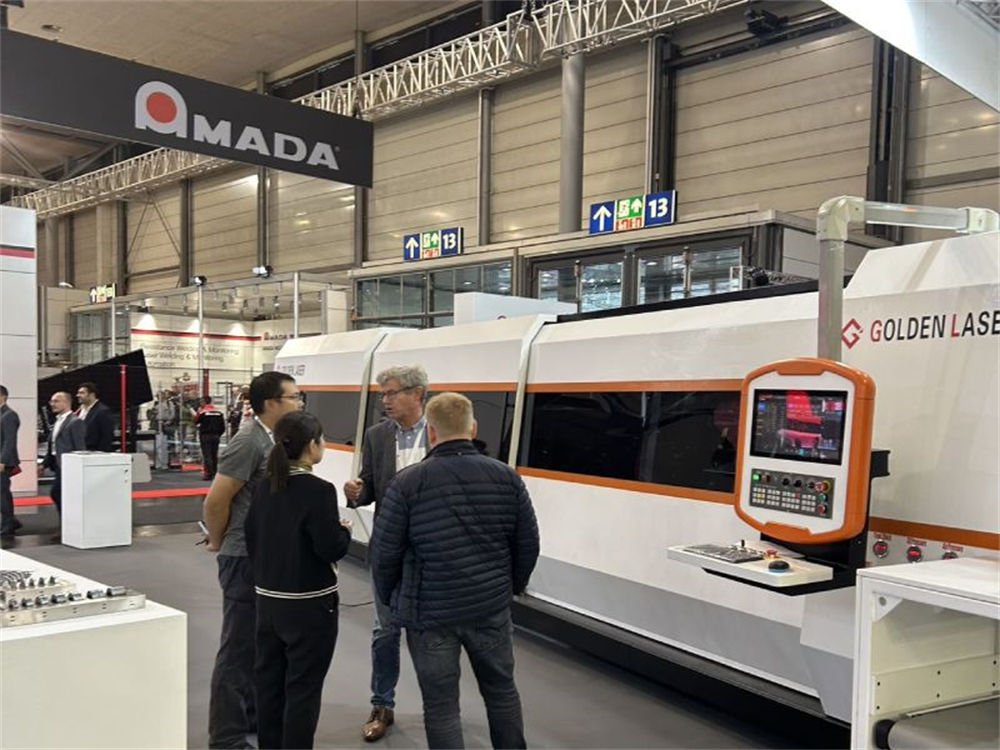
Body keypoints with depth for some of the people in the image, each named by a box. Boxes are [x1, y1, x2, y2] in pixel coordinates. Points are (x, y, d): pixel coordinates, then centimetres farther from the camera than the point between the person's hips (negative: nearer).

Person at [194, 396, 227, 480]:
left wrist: (197, 412, 9)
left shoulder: (203, 412, -10)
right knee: (214, 455, 12)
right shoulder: (218, 412, 4)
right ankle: (214, 473, 15)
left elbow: (195, 421, 0)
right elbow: (223, 426, 5)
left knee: (207, 455, -3)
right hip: (215, 436, 5)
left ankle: (208, 474, -7)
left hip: (205, 436, -5)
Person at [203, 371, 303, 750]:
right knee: (239, 648, 1)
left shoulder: (272, 439, 8)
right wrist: (218, 542, -5)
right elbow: (215, 501, -20)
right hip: (245, 559, -9)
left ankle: (254, 717, 33)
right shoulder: (249, 441, -19)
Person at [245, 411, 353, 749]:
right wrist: (345, 531, 0)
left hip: (268, 597, 7)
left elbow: (251, 539, 9)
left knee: (269, 678, 17)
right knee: (303, 686, 4)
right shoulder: (319, 490, -19)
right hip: (309, 603, -7)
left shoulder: (265, 487, 2)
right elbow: (330, 548, -20)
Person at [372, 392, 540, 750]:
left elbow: (384, 551, -7)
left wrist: (389, 597, 11)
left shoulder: (407, 482, -12)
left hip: (430, 611, -3)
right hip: (491, 606, 3)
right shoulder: (506, 477, -4)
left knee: (441, 706, 9)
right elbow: (528, 543, 3)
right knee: (502, 690, 22)